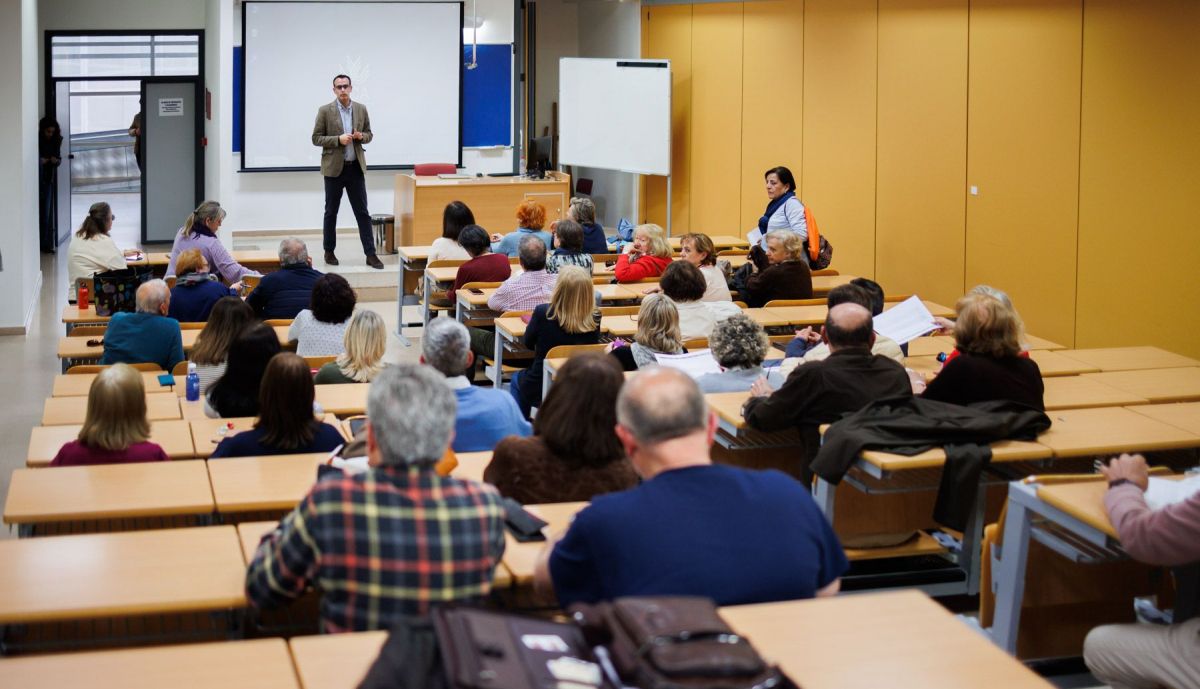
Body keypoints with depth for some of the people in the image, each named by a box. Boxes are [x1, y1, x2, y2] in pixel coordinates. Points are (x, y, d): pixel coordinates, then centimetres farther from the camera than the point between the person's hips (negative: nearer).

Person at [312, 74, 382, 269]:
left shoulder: (361, 109, 6)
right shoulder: (325, 111, -4)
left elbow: (369, 134, 14)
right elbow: (316, 138, -4)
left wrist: (361, 136, -9)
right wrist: (338, 139, -18)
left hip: (356, 168, 2)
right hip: (334, 167, -2)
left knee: (362, 212, 0)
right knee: (331, 212, 7)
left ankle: (370, 254, 0)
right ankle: (329, 252, 19)